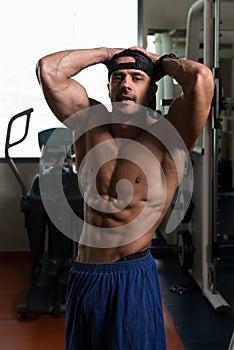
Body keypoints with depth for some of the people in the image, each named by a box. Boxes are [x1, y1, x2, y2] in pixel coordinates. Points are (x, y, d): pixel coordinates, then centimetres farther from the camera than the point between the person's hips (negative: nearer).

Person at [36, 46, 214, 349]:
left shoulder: (166, 136, -10)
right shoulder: (91, 123, 2)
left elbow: (201, 78, -26)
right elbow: (48, 69, -2)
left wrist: (161, 62, -6)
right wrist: (109, 53, 3)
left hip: (133, 281, -4)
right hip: (82, 276, 5)